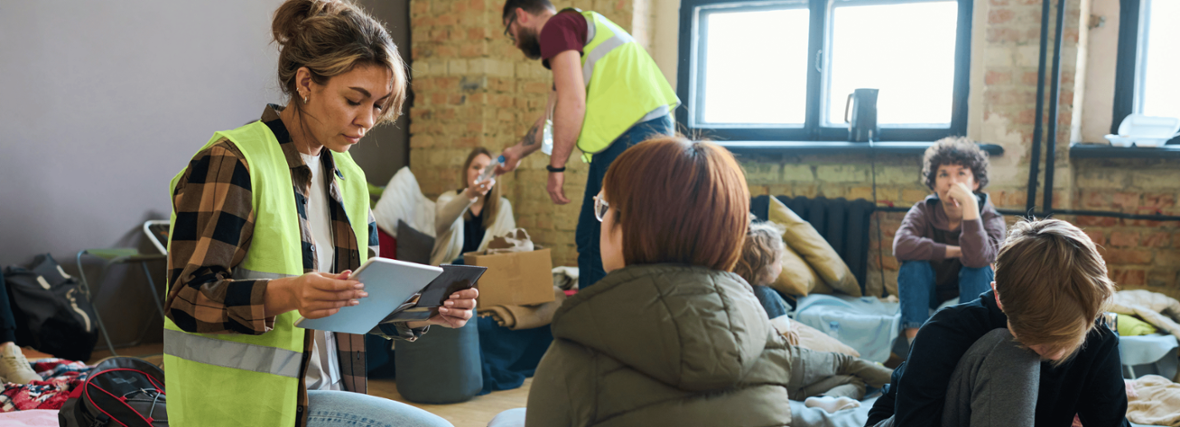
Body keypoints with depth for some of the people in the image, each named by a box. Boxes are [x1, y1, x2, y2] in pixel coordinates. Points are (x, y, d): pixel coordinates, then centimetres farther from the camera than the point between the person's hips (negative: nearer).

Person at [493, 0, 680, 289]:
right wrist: (517, 152, 50)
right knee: (590, 240, 16)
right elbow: (554, 117, 38)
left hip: (632, 133, -10)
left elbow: (572, 103, -15)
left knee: (598, 248, -8)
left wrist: (556, 167, -9)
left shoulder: (556, 26, -1)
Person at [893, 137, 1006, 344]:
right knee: (913, 261, -25)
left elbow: (977, 258, -38)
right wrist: (954, 251, -28)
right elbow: (901, 246, -33)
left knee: (978, 268, -28)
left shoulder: (991, 218, -15)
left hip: (970, 298, -1)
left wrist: (969, 203, -38)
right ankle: (914, 341, -30)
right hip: (927, 299, 1)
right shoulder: (923, 211, -11)